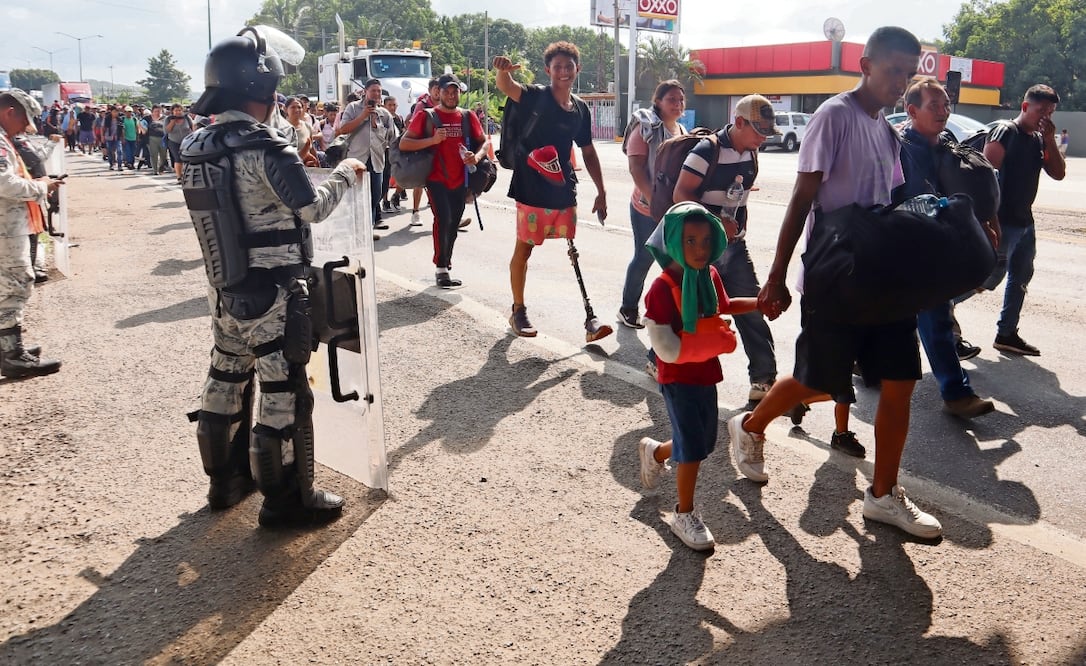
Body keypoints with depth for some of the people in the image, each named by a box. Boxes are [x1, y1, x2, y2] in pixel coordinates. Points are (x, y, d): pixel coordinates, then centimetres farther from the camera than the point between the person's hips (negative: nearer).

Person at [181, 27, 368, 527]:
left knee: (225, 383, 19)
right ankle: (286, 499, 13)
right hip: (271, 296, -8)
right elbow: (313, 208, -15)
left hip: (224, 292, 8)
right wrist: (345, 173, 1)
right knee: (285, 394, 2)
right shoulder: (264, 147, -20)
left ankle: (225, 480, 35)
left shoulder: (196, 147, 4)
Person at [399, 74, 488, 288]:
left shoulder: (468, 117, 8)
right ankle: (441, 269, -10)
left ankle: (445, 267, 26)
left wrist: (477, 156, -9)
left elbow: (484, 141, 14)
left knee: (453, 225, 11)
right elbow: (403, 144, -5)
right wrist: (432, 140, -19)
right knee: (443, 219, -19)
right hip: (436, 180, -4)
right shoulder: (426, 116, -2)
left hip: (460, 181, 4)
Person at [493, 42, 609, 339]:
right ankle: (518, 311, 17)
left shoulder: (581, 109, 8)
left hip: (564, 189, 5)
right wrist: (503, 70, -53)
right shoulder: (536, 96, -8)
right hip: (532, 189, -5)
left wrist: (601, 191, 11)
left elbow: (588, 152, 15)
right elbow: (507, 87, -29)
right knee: (524, 248, 4)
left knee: (574, 249, 8)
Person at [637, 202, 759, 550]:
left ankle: (655, 451, 47)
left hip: (706, 373, 7)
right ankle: (685, 515, 17)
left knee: (705, 442, 18)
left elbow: (724, 306, 21)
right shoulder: (662, 288, -23)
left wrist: (759, 303, 7)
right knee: (693, 447, -3)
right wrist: (715, 342, -22)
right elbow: (668, 349, -25)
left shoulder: (710, 275, -2)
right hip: (678, 379, -7)